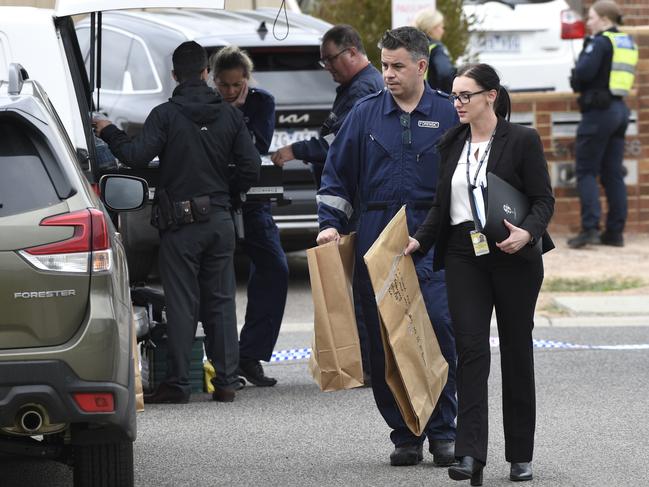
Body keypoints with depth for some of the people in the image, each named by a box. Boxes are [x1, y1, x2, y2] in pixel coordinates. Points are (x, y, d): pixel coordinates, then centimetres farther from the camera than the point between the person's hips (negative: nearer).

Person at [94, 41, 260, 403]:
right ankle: (226, 380, 8)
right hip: (221, 220, 3)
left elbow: (138, 157, -16)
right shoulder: (230, 115, 4)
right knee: (221, 302, 8)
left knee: (182, 304, -1)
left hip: (180, 223, -3)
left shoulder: (165, 115, -8)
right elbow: (251, 168, 2)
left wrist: (109, 132, 0)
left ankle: (178, 383, -1)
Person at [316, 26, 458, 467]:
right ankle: (404, 435, 10)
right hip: (377, 239, 2)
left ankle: (443, 432, 1)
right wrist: (331, 223, 3)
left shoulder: (448, 115, 5)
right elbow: (337, 173, 14)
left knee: (439, 329, -10)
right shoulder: (366, 113, 10)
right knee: (384, 342, 1)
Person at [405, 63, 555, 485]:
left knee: (517, 352, 6)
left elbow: (544, 200, -7)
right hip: (465, 256, 3)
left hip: (513, 258, -3)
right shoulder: (452, 144, 10)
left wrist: (528, 232, -25)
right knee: (471, 350, -9)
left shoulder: (522, 140, -4)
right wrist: (420, 240, 0)